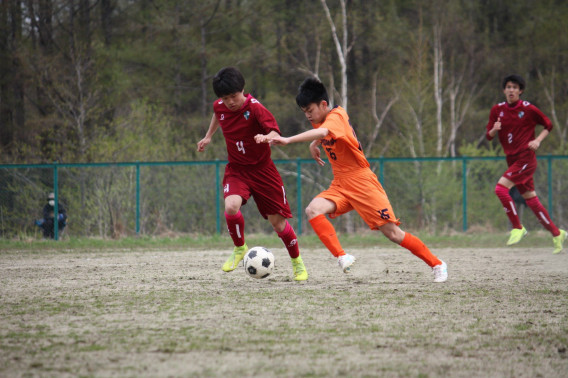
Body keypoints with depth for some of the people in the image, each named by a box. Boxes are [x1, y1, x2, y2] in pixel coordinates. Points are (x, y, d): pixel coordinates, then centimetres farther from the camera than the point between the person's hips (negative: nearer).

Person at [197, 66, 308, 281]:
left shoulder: (255, 108, -21)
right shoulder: (220, 106, -5)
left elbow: (275, 133, -34)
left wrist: (267, 137, -56)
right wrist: (208, 136, 29)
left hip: (262, 169, -3)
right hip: (236, 169, 3)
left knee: (277, 221, 1)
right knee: (231, 206, -27)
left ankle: (298, 263, 27)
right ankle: (239, 248, 0)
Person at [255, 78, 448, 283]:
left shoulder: (337, 117, -18)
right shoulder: (320, 120, 7)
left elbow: (322, 132, -43)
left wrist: (287, 140, -53)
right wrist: (314, 145, 15)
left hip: (362, 181, -8)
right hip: (340, 184, 8)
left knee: (392, 233, -7)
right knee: (313, 210, -22)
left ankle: (437, 264, 10)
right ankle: (341, 256, -28)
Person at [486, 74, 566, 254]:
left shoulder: (529, 109, -7)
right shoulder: (497, 110, 6)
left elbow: (548, 125, 5)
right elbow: (488, 135, 8)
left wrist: (537, 140, -10)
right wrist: (494, 129, -14)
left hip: (526, 158, -6)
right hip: (512, 159, 6)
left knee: (501, 188, -21)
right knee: (531, 199, 9)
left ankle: (517, 228, -10)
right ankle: (557, 234, 19)